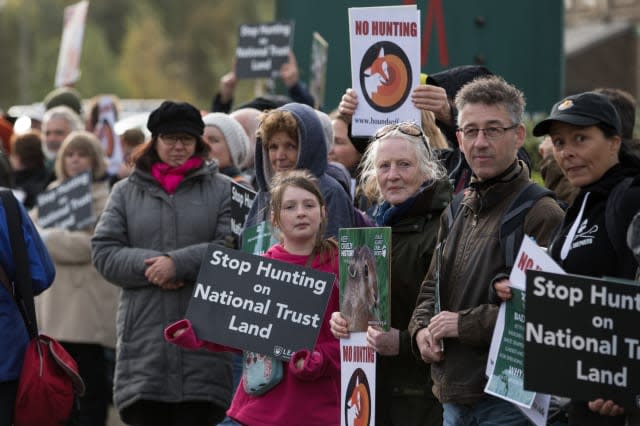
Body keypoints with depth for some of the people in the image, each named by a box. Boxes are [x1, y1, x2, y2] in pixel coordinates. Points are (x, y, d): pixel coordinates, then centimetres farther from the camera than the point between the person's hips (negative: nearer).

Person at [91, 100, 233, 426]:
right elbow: (104, 252, 5)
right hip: (144, 335, 2)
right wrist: (148, 266, -11)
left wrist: (179, 263, -14)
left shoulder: (222, 190, 9)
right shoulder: (126, 192, 14)